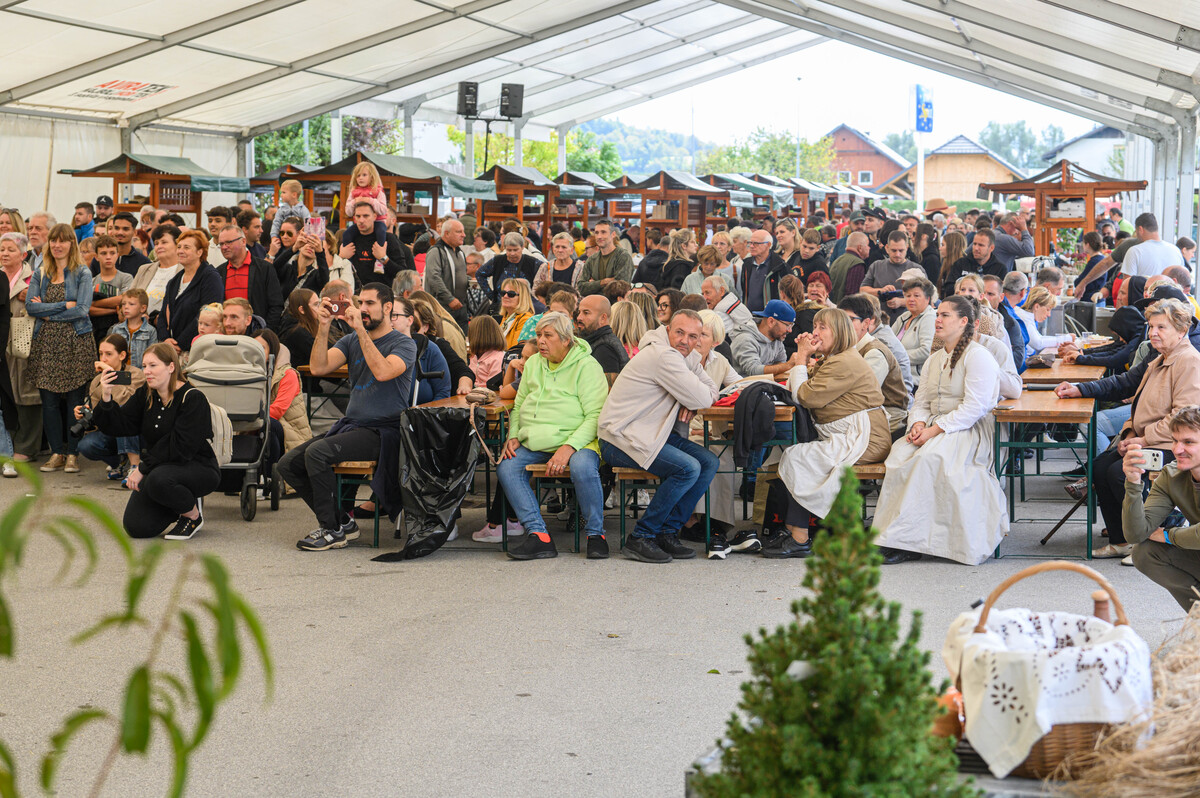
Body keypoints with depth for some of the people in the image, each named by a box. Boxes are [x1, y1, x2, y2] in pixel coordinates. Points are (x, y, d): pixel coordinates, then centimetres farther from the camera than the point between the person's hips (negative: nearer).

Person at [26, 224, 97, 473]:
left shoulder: (82, 274, 2)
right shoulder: (40, 274, 12)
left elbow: (82, 309, -9)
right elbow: (30, 306, 0)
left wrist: (48, 312, -6)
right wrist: (64, 305, -9)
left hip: (76, 342, -3)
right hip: (46, 342, 3)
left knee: (74, 399, -3)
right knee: (49, 399, 2)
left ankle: (73, 454, 5)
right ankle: (56, 453, 10)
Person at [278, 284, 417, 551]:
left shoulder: (404, 344, -3)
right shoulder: (351, 341, 15)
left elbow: (382, 372, -24)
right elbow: (318, 368, -1)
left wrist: (360, 330, -23)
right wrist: (323, 328, -12)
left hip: (382, 431, -7)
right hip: (349, 425, 7)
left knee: (317, 452, -29)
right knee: (288, 464, -6)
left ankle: (331, 530, -15)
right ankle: (341, 521, 3)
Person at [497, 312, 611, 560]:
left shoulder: (586, 365, -4)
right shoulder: (533, 364, 16)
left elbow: (595, 416, -11)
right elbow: (518, 406, 25)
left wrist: (568, 448, -23)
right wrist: (513, 436, 5)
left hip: (576, 440, -5)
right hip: (535, 443, 5)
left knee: (583, 467, -37)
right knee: (506, 467, -22)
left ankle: (595, 534, -16)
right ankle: (538, 535, -24)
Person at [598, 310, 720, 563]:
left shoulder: (688, 357, 12)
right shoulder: (663, 355, -20)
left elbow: (711, 391, 14)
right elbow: (701, 398, -21)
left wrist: (692, 404, -7)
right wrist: (695, 399, 4)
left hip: (652, 434, 10)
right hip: (621, 439, -10)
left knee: (709, 463, -2)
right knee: (688, 468, -24)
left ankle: (667, 532, 2)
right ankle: (640, 538, -15)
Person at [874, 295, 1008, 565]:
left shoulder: (978, 356, -5)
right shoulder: (934, 360, 22)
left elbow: (974, 407, -14)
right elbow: (921, 401, 19)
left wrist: (935, 430, -20)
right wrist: (918, 424, -5)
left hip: (971, 431, -7)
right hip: (934, 429, 7)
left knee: (929, 457, -35)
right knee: (899, 453, -25)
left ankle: (904, 537, -33)